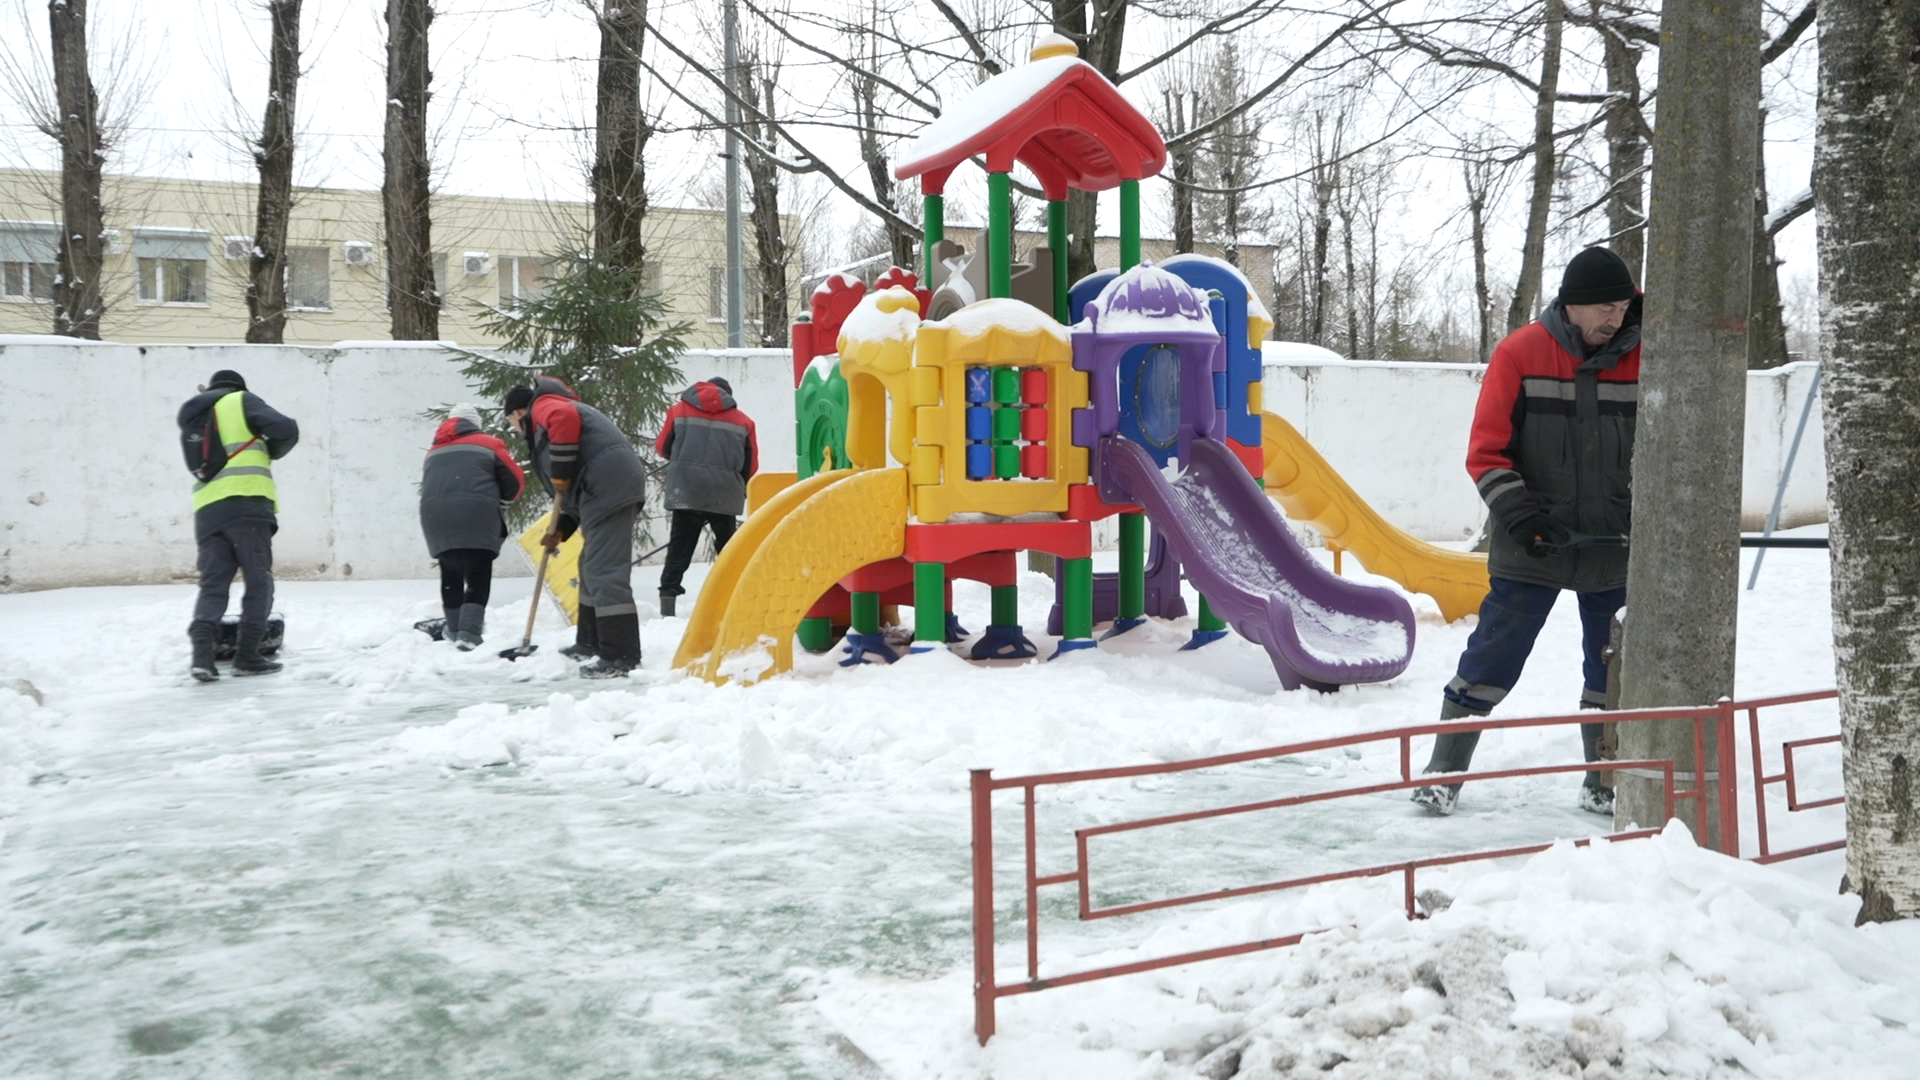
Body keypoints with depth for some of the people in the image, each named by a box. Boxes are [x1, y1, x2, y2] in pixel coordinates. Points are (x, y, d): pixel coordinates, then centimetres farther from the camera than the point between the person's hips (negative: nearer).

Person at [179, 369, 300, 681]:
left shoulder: (193, 419, 26)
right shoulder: (242, 400, 9)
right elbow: (286, 430, -3)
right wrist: (269, 452, 15)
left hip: (207, 509, 5)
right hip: (247, 501, -5)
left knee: (213, 585, 4)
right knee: (258, 581, 3)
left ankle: (202, 649, -15)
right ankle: (247, 655, -1)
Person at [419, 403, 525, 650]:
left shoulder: (434, 451, 26)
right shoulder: (488, 444, 13)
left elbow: (426, 486, 25)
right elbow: (515, 481, 10)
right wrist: (499, 504, 26)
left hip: (436, 516, 4)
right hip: (476, 516, -4)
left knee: (451, 574, 19)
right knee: (478, 576, -1)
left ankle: (455, 629, 26)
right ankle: (468, 632, -13)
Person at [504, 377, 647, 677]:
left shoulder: (542, 406, 7)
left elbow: (565, 419, -21)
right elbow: (576, 487, 32)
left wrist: (560, 473, -12)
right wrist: (560, 529, 24)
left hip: (608, 484, -11)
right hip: (617, 484, 11)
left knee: (605, 571, -14)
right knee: (592, 566, 23)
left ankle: (621, 656, -17)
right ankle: (591, 643, 34)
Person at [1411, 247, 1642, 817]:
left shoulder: (1638, 359, 2)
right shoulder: (1520, 353, -6)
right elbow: (1486, 452, -7)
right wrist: (1518, 512, -18)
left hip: (1614, 550, 3)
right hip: (1531, 549, -3)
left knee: (1615, 671, 11)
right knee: (1492, 661, -1)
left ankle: (1604, 783, 26)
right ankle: (1444, 772, 11)